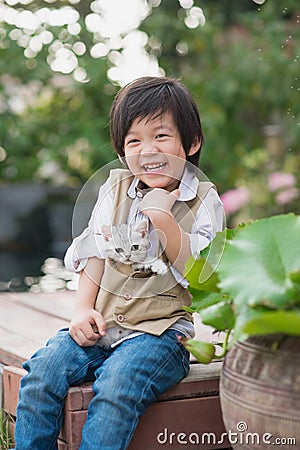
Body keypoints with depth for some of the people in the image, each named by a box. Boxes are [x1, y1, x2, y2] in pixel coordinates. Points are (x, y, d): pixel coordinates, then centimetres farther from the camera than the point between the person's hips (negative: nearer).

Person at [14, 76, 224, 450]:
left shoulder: (203, 201, 1)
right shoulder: (116, 189, 13)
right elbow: (95, 253, 13)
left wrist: (164, 219, -19)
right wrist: (83, 308, -2)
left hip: (160, 330, -4)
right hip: (100, 322, 4)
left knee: (116, 388, -32)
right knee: (41, 371, -20)